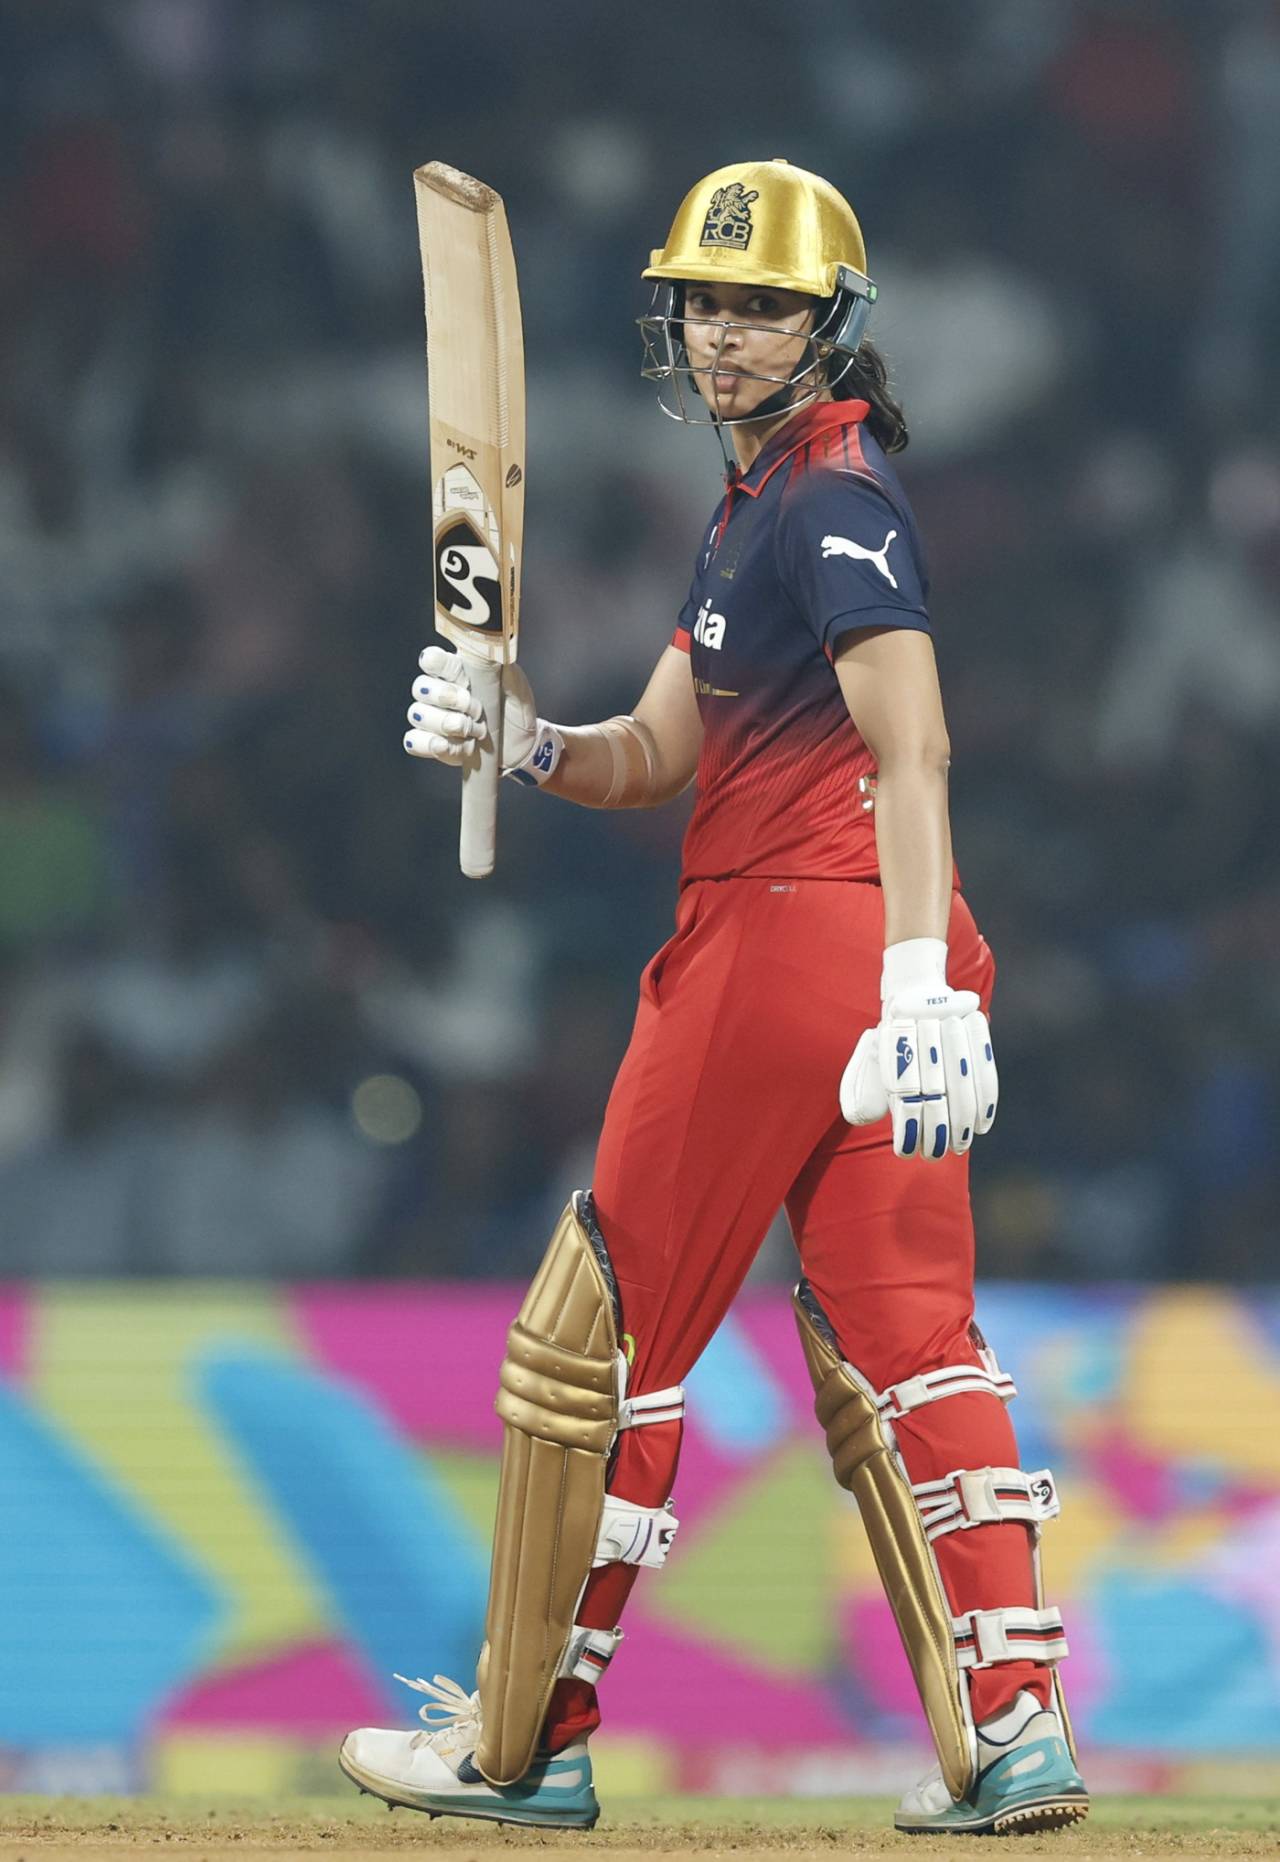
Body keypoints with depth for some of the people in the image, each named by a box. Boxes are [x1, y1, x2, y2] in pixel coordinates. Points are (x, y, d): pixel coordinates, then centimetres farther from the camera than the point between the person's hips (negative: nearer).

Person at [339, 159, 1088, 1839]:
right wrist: (524, 742, -2)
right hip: (861, 964, 10)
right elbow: (658, 754, 19)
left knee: (601, 1332, 0)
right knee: (895, 1335, 5)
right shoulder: (759, 502, 20)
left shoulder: (837, 494, -11)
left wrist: (918, 989, -33)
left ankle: (527, 1743, 8)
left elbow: (911, 746, -23)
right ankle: (1010, 1729, -4)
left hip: (795, 934, -10)